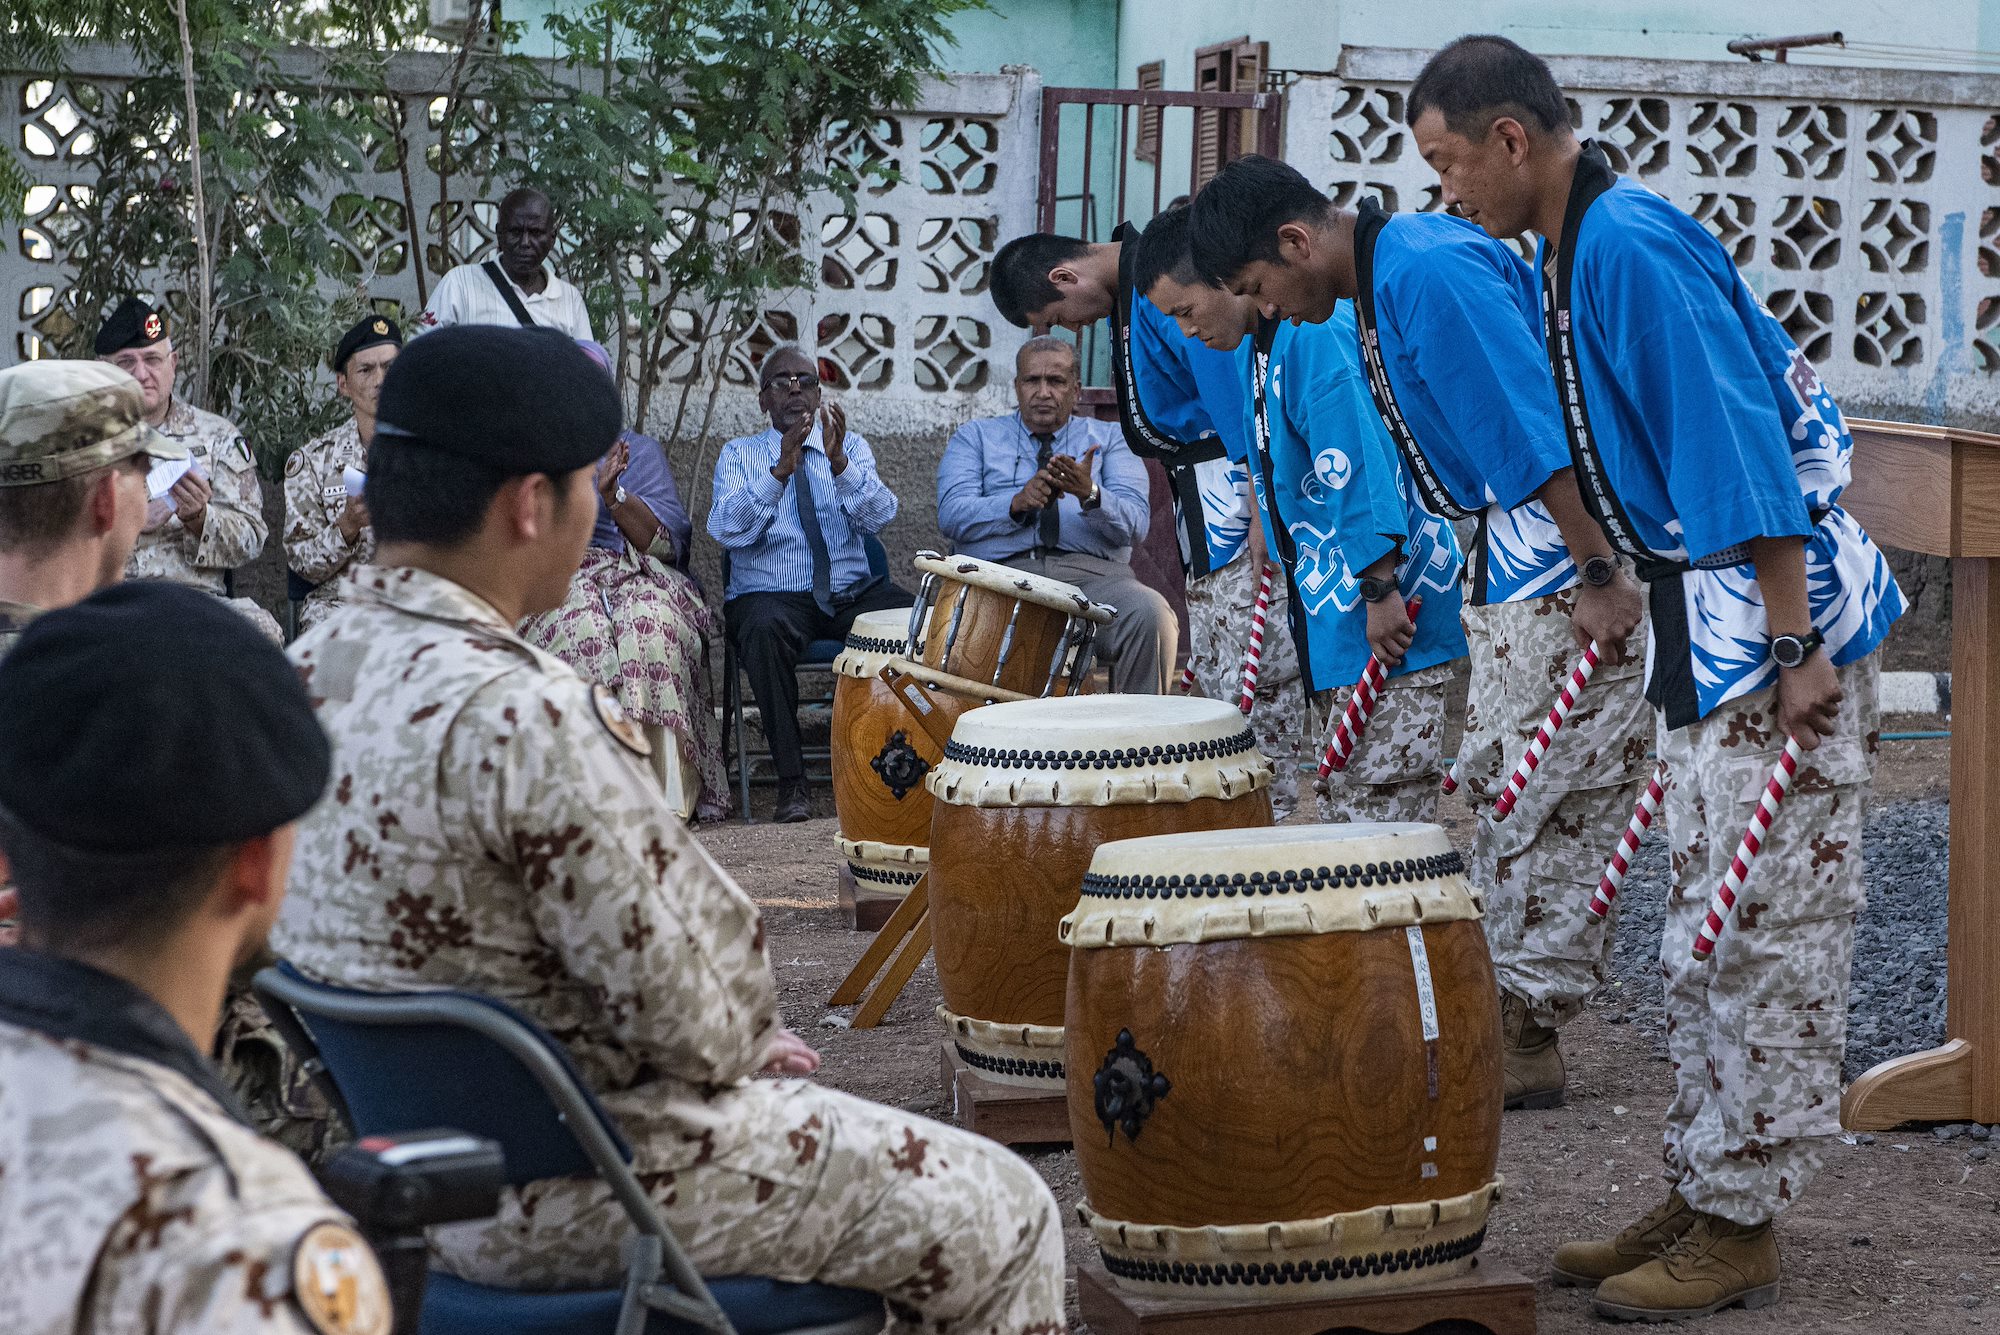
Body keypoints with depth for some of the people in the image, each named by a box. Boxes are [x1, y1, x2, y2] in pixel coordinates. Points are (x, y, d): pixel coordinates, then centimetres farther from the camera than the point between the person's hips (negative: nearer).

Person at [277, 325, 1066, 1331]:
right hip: (564, 1201, -9)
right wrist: (742, 1043, 0)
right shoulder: (516, 717, -29)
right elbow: (688, 1011, -24)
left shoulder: (306, 671, -1)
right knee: (1000, 1222, 5)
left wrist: (740, 1044, 8)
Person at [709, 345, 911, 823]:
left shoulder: (852, 446, 12)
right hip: (770, 596, -2)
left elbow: (878, 517, -7)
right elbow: (727, 530, -11)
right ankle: (791, 779, -27)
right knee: (766, 629, -37)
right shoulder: (739, 455, 8)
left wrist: (839, 464, -24)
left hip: (854, 592, 2)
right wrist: (780, 470, -23)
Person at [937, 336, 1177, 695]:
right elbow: (951, 516, 2)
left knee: (1150, 613, -32)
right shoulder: (975, 436, 20)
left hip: (1092, 574, 1)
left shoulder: (1110, 439, 20)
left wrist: (1090, 495, -18)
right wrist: (1018, 502, -15)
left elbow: (1135, 524, 3)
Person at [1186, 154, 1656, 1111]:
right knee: (1494, 788, 14)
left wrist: (1600, 576, -24)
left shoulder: (1429, 271, -21)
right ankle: (1504, 1014, 21)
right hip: (1509, 566, 11)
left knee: (1546, 799, -5)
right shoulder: (1378, 289, 12)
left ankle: (1528, 1032, 3)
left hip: (1575, 562, -11)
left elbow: (1537, 425, -25)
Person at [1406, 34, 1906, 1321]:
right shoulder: (1581, 247, 12)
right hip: (1713, 630, 11)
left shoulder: (1629, 245, -19)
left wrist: (1794, 648, -25)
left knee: (1753, 935, -3)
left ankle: (1739, 1229, 5)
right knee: (1709, 935, 16)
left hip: (1782, 629, -11)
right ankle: (1702, 1196, 25)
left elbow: (1740, 442, -24)